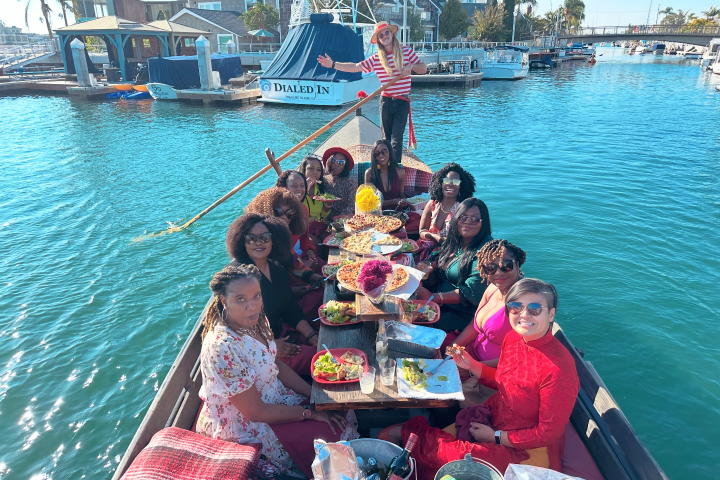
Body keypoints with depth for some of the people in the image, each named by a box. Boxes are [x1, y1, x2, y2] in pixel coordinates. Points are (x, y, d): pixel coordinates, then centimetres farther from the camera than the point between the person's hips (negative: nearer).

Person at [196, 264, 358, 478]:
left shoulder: (256, 321, -9)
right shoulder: (222, 348, -32)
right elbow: (255, 412, -25)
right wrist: (310, 412, -16)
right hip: (243, 427, -7)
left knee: (341, 411, 4)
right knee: (330, 432, -10)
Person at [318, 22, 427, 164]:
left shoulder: (407, 51, 2)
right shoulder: (376, 59, 4)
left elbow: (423, 69, 5)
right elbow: (355, 67, 0)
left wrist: (411, 66, -15)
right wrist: (333, 65, -6)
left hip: (402, 101, -2)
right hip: (385, 101, 2)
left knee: (396, 138, -10)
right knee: (386, 138, 7)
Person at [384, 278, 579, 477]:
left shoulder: (558, 368, -30)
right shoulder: (513, 338, -8)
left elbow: (548, 434, -21)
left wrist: (496, 437, -16)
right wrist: (471, 365, -5)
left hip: (528, 451, -6)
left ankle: (408, 431, 12)